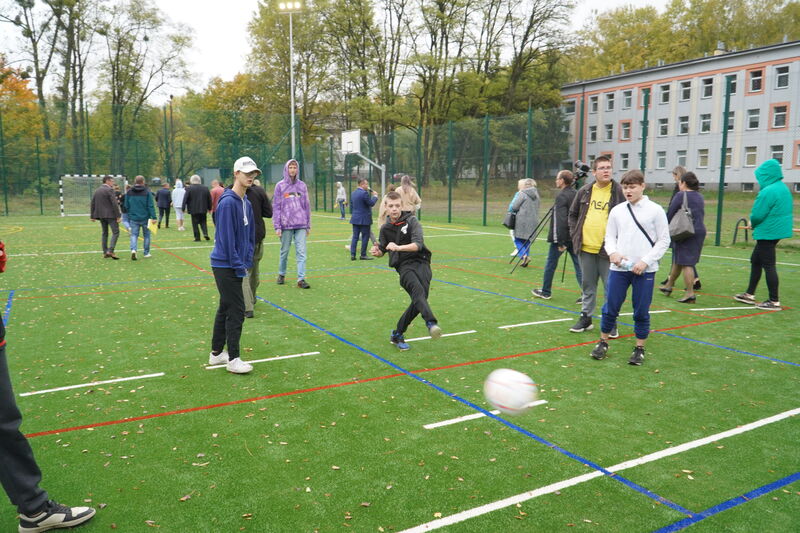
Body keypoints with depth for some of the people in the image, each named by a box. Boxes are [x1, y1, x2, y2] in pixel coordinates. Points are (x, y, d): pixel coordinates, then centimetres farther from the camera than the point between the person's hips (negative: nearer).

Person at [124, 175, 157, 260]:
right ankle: (146, 253, 17)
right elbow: (150, 206, -11)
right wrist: (153, 217, -11)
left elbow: (126, 206, 8)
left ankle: (133, 249, -19)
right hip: (145, 218, -2)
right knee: (146, 235, 11)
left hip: (133, 218, 2)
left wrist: (129, 216, 21)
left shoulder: (129, 192, 3)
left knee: (134, 235, 4)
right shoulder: (147, 192, -6)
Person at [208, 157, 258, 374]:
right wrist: (239, 266, -17)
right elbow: (227, 238, -21)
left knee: (225, 308, 16)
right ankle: (233, 359, 5)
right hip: (225, 265, -9)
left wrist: (247, 261, 8)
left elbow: (250, 234, 15)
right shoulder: (228, 202, -18)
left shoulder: (246, 203, 10)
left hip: (236, 265, 9)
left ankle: (217, 353, 28)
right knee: (236, 311, -5)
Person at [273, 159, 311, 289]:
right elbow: (276, 207, -1)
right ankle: (281, 275, 28)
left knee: (301, 252, -3)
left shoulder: (302, 185, 8)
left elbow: (306, 206, 11)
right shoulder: (280, 186, 1)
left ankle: (301, 279, -2)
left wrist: (308, 225, 8)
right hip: (286, 225, -1)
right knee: (284, 252, 10)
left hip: (301, 225, 2)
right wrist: (277, 226, -7)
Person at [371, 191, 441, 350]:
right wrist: (376, 251, 0)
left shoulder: (411, 221, -1)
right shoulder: (385, 228, 12)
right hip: (404, 266, 1)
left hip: (421, 262, -1)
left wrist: (398, 247, -30)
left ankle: (397, 335, 4)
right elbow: (382, 250, 25)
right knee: (418, 290, -29)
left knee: (420, 299, -12)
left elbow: (418, 244, -15)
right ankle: (431, 322, -50)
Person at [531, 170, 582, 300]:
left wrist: (560, 241, -20)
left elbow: (560, 220, -21)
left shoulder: (561, 196, -14)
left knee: (551, 263, 9)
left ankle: (545, 291, 20)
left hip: (561, 237, -7)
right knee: (578, 264, 5)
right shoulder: (577, 194, 9)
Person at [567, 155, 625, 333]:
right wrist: (575, 235, 6)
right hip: (586, 248, 4)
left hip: (608, 250, -4)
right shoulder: (584, 191, 7)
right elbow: (572, 215, 17)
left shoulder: (619, 192, -4)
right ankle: (586, 317, 26)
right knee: (587, 285, 14)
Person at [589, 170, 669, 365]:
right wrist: (613, 252, -11)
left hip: (645, 270, -2)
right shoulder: (617, 210, 6)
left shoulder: (655, 210, -1)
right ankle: (603, 343, 21)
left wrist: (645, 261, -11)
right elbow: (609, 237, 11)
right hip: (618, 268, 2)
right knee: (610, 308, 5)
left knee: (641, 311, 5)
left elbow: (664, 241, 0)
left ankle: (639, 349, 20)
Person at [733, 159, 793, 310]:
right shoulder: (784, 188, 10)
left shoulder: (768, 191, -21)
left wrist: (752, 223, 1)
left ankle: (774, 302, 3)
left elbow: (757, 215, -22)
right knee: (755, 261, 19)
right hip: (777, 230, 10)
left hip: (767, 233, -10)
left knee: (768, 265, -3)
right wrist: (755, 224, 8)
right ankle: (749, 294, 28)